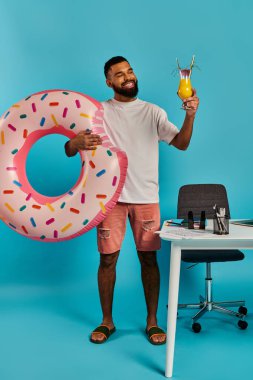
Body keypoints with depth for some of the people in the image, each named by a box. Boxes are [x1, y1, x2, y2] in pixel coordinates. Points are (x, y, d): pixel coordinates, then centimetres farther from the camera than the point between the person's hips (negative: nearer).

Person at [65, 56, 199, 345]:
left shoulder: (153, 112, 6)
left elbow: (181, 143, -5)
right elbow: (69, 150, 0)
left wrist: (190, 116, -23)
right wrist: (77, 141, -24)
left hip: (146, 197, 1)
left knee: (148, 258, 4)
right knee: (107, 258, 4)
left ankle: (152, 321, 19)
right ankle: (107, 321, 21)